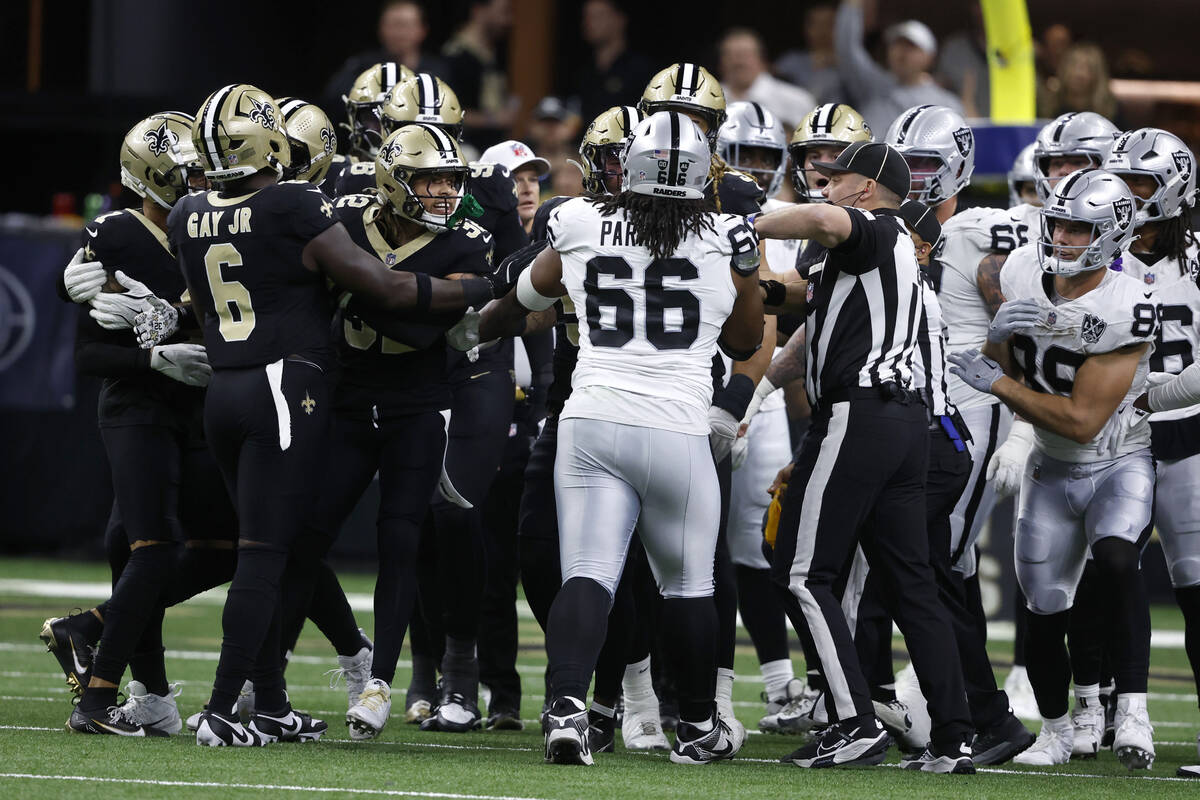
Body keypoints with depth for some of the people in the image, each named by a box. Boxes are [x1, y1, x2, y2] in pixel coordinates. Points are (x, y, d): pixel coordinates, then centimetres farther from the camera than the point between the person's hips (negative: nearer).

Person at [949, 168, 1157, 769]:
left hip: (1119, 465, -5)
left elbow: (1083, 421, -27)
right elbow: (995, 364, 3)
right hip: (1051, 471, 5)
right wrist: (997, 332, -20)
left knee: (1115, 561, -32)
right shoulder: (1023, 276, -8)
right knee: (1045, 608, 4)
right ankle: (1056, 731, 25)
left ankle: (1131, 711, -29)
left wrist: (997, 384, -23)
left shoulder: (1125, 309, -25)